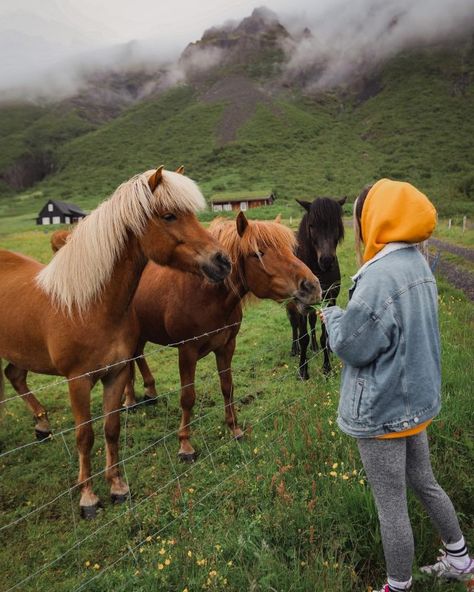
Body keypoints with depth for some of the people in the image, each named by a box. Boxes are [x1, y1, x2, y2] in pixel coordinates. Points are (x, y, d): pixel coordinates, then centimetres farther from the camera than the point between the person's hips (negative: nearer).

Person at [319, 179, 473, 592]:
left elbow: (351, 347, -20)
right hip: (417, 398, 9)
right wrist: (349, 315, 4)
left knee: (391, 507, 11)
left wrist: (332, 317, -3)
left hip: (383, 410, -9)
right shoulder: (418, 264, 2)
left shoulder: (378, 277, -27)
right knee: (424, 482, 28)